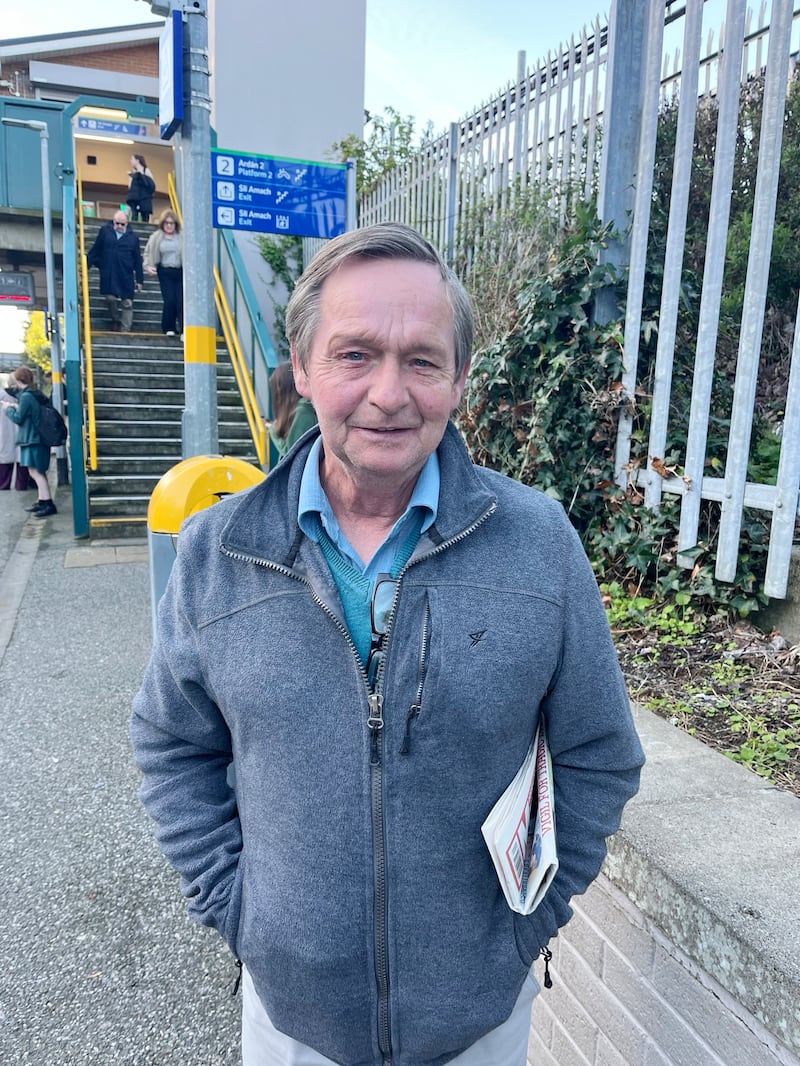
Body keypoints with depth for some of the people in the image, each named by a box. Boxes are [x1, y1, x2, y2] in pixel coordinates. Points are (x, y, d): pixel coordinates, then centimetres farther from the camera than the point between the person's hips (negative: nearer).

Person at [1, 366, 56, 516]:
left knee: (35, 472, -7)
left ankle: (49, 504, -9)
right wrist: (16, 406, 15)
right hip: (37, 438, 9)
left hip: (33, 440, -9)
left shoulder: (26, 396, -16)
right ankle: (42, 502, 20)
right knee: (38, 472, 14)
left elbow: (18, 418, -12)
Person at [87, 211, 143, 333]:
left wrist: (139, 280, 6)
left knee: (127, 304, -2)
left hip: (126, 276, 0)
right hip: (108, 275, 0)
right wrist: (87, 264, 5)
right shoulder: (105, 231, 7)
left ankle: (125, 330, 5)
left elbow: (138, 260, 8)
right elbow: (95, 250, 11)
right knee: (110, 298, -7)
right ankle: (115, 321, 19)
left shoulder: (133, 237, 7)